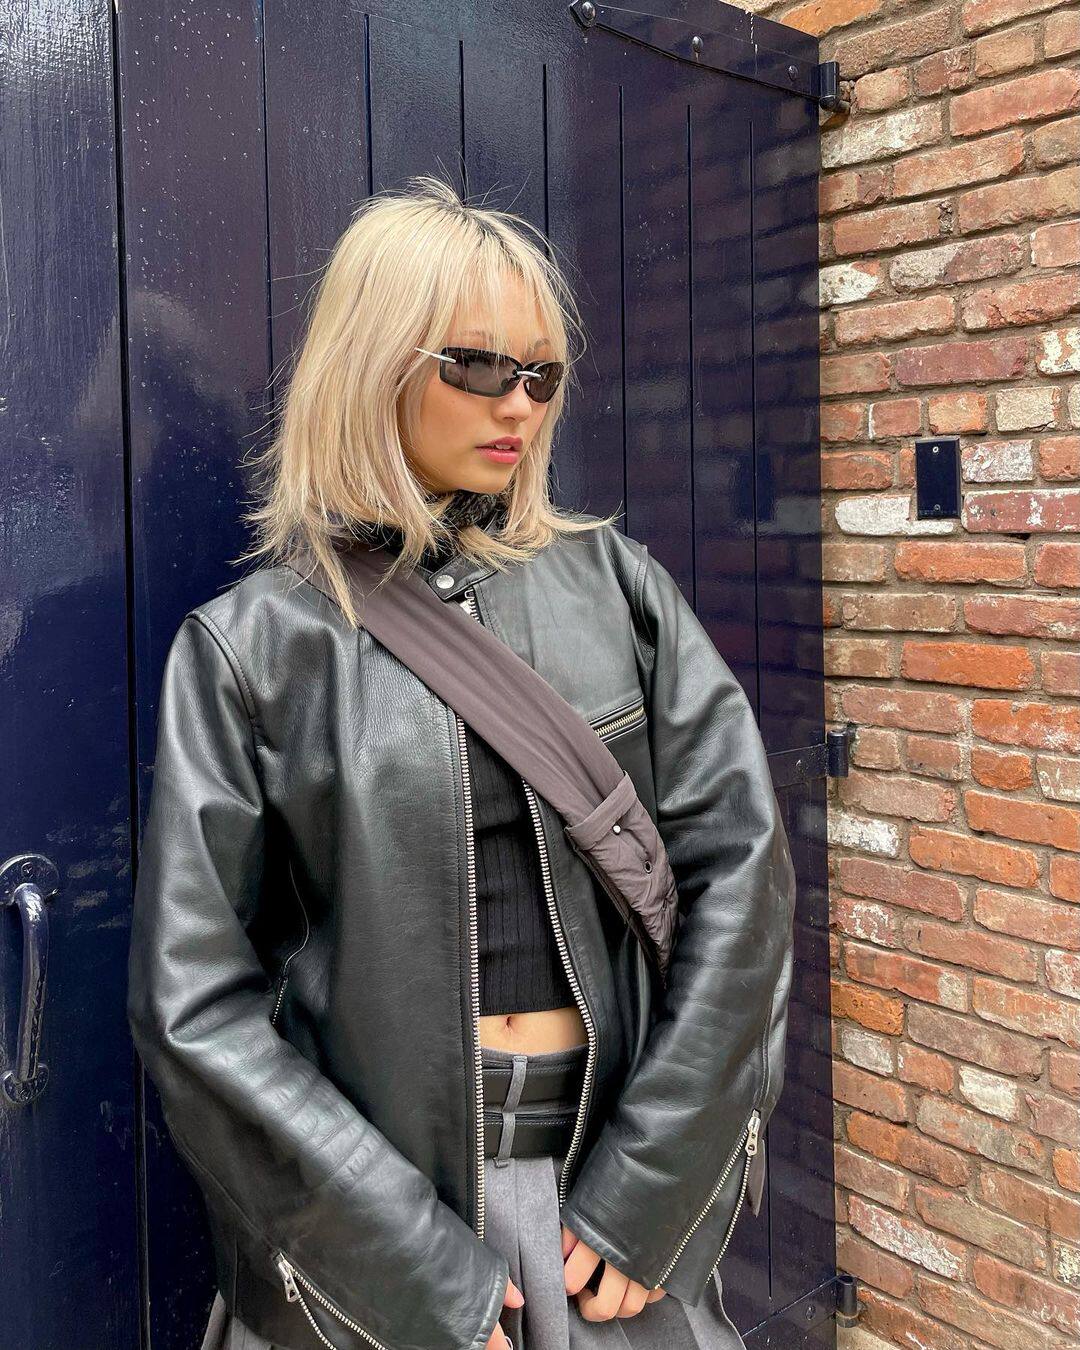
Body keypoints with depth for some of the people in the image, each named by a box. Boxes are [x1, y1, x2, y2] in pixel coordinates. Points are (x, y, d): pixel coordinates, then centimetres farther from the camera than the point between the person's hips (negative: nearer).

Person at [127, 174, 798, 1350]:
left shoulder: (612, 582, -1)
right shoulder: (251, 643, -6)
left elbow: (740, 861, -6)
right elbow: (196, 1004, -9)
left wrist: (646, 1194, -10)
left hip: (616, 1163, 2)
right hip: (372, 1180, -1)